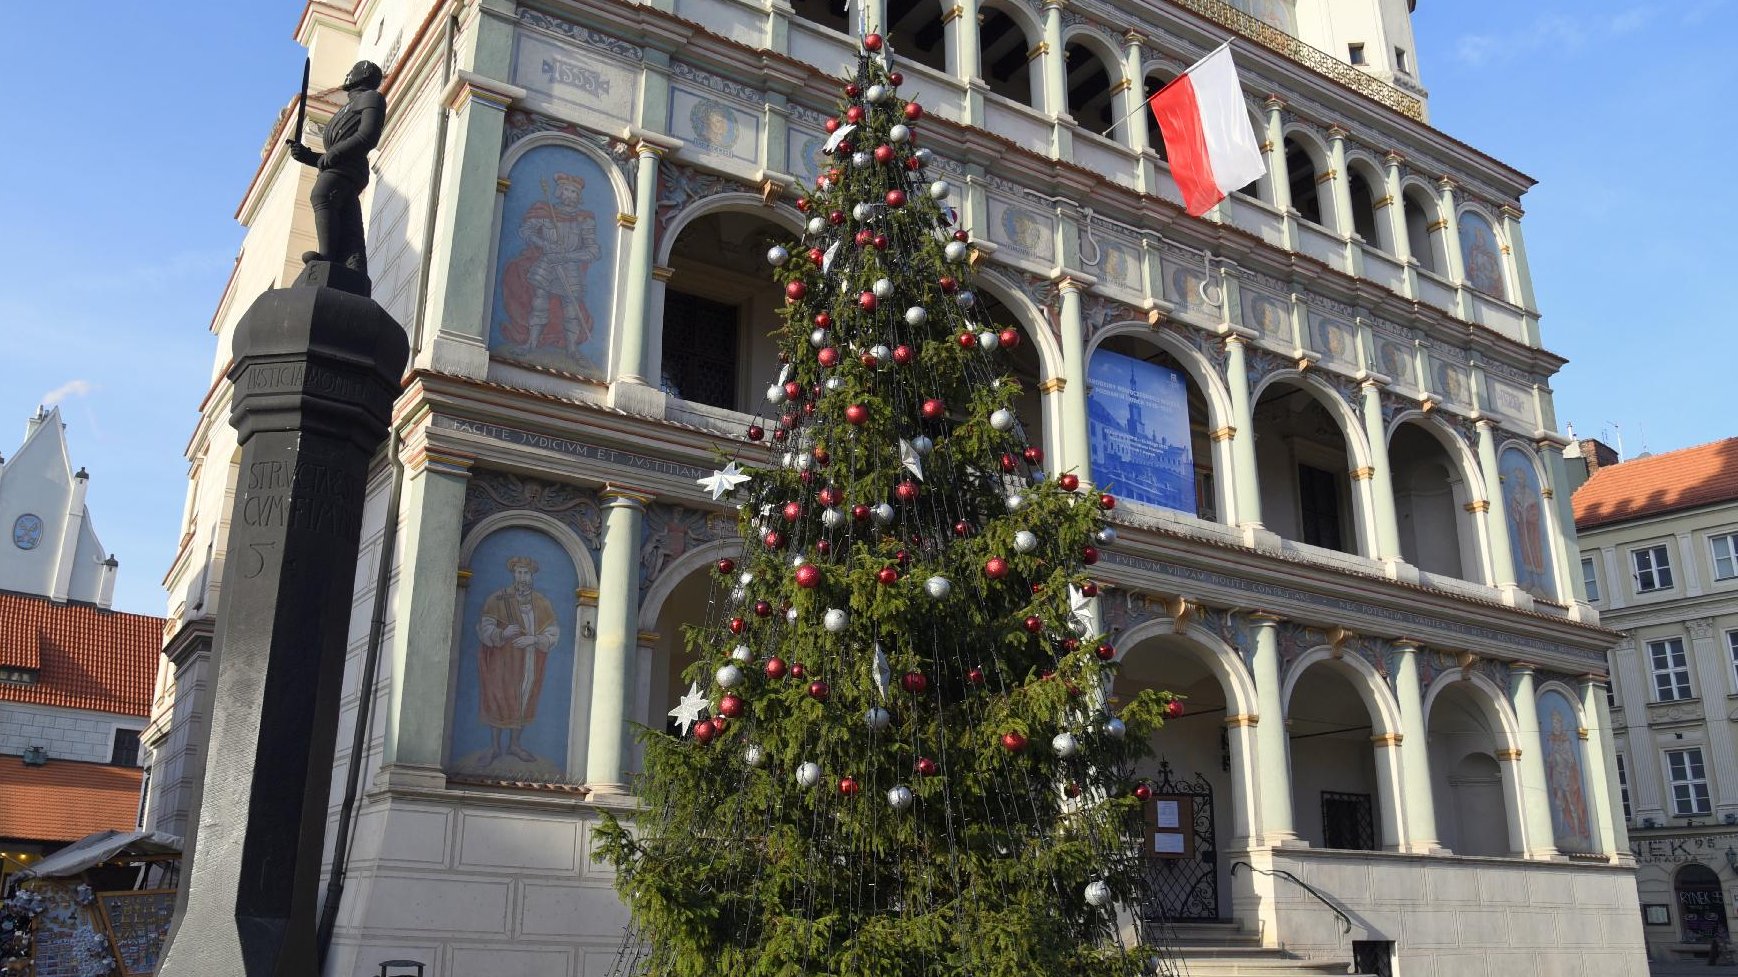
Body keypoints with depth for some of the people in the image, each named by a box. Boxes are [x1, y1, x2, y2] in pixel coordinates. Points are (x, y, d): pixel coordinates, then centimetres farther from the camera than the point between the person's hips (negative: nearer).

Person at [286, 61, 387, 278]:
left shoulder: (371, 97, 12)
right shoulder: (349, 108, 39)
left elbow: (368, 136, -7)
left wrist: (333, 154, -11)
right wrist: (306, 155, 18)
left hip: (347, 166, -8)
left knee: (321, 196, -31)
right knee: (349, 229, -8)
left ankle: (328, 256, -44)